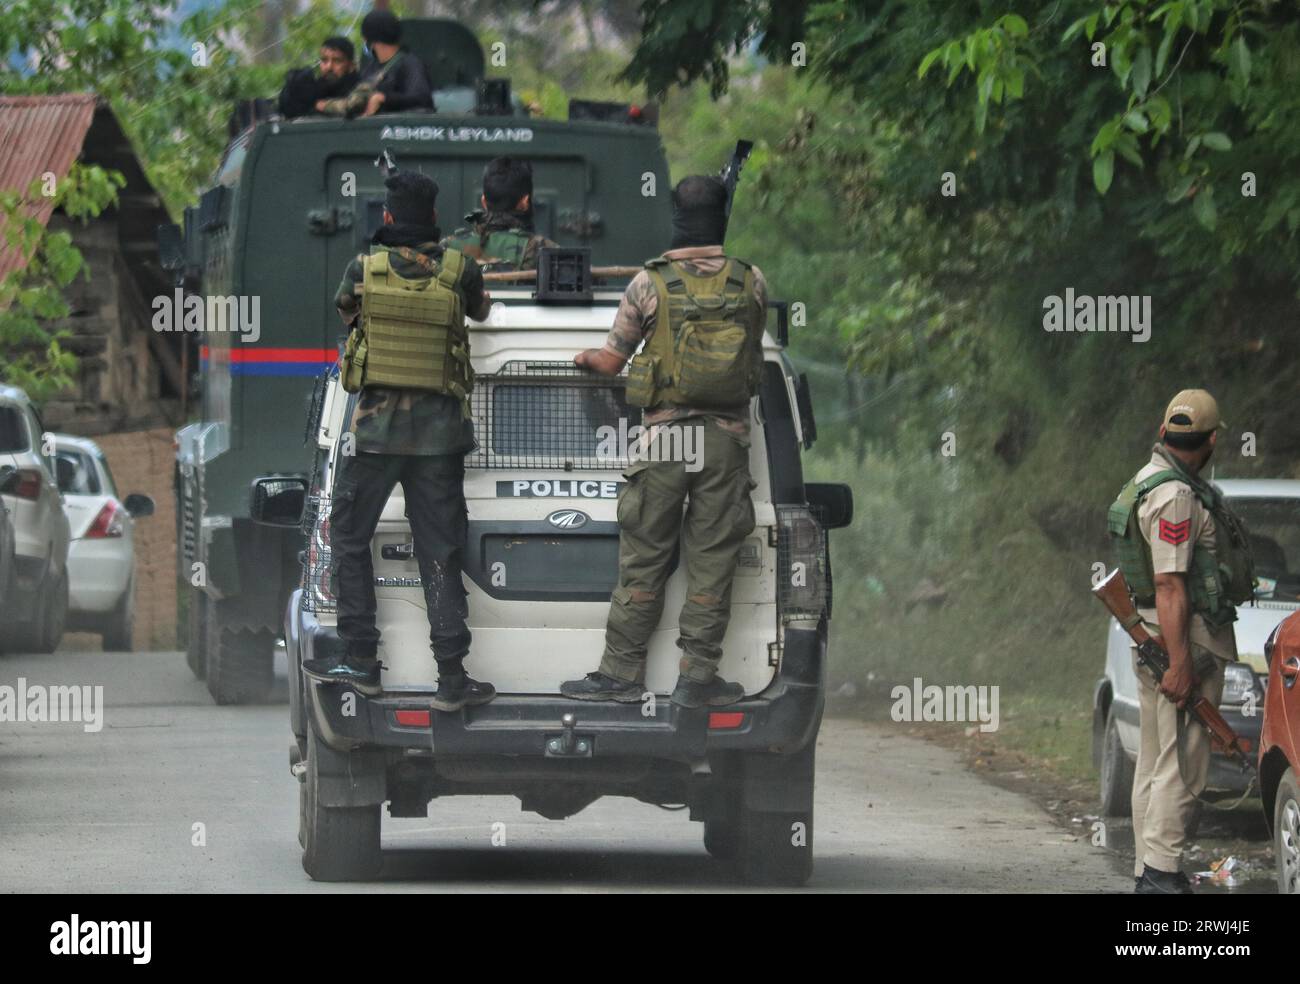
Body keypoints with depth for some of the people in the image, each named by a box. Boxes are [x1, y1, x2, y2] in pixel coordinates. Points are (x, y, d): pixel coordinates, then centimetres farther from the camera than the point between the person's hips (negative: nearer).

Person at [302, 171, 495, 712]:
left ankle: (360, 659, 9)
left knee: (349, 537, 13)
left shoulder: (364, 269, -3)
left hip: (375, 424, -1)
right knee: (439, 552, 3)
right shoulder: (459, 271, -3)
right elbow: (481, 310, 18)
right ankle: (452, 677, -1)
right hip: (439, 429, 1)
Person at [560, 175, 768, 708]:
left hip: (664, 438, -1)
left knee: (642, 562, 5)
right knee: (711, 563, 5)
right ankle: (697, 677, 5)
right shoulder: (751, 283, 2)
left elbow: (611, 361, 4)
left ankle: (622, 671, 7)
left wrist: (586, 358, 28)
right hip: (728, 438, 1)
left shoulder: (650, 284, -4)